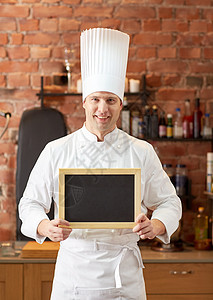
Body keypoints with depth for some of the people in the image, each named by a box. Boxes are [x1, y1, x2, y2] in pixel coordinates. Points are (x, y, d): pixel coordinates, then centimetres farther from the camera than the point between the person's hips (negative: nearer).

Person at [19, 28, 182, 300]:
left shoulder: (142, 152, 2)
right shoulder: (56, 151, 0)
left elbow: (169, 203, 6)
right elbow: (30, 203, 4)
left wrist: (155, 226, -15)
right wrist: (46, 227, -18)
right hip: (73, 269, 0)